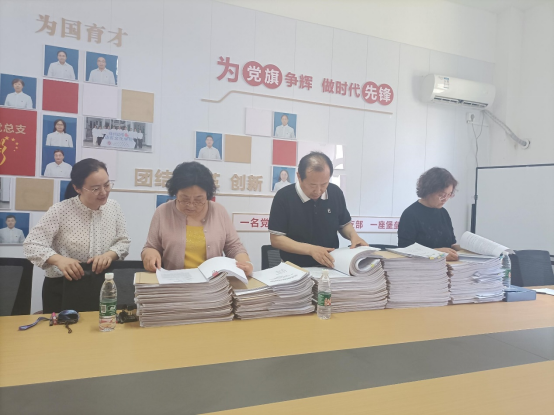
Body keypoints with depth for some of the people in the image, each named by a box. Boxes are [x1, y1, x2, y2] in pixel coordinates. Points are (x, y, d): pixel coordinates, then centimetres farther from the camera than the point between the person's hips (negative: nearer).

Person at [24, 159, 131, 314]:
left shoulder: (114, 207, -2)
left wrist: (110, 254, -19)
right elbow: (32, 244, -13)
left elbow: (124, 241, 2)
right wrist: (59, 259, -31)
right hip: (62, 287, -2)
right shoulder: (60, 211, -12)